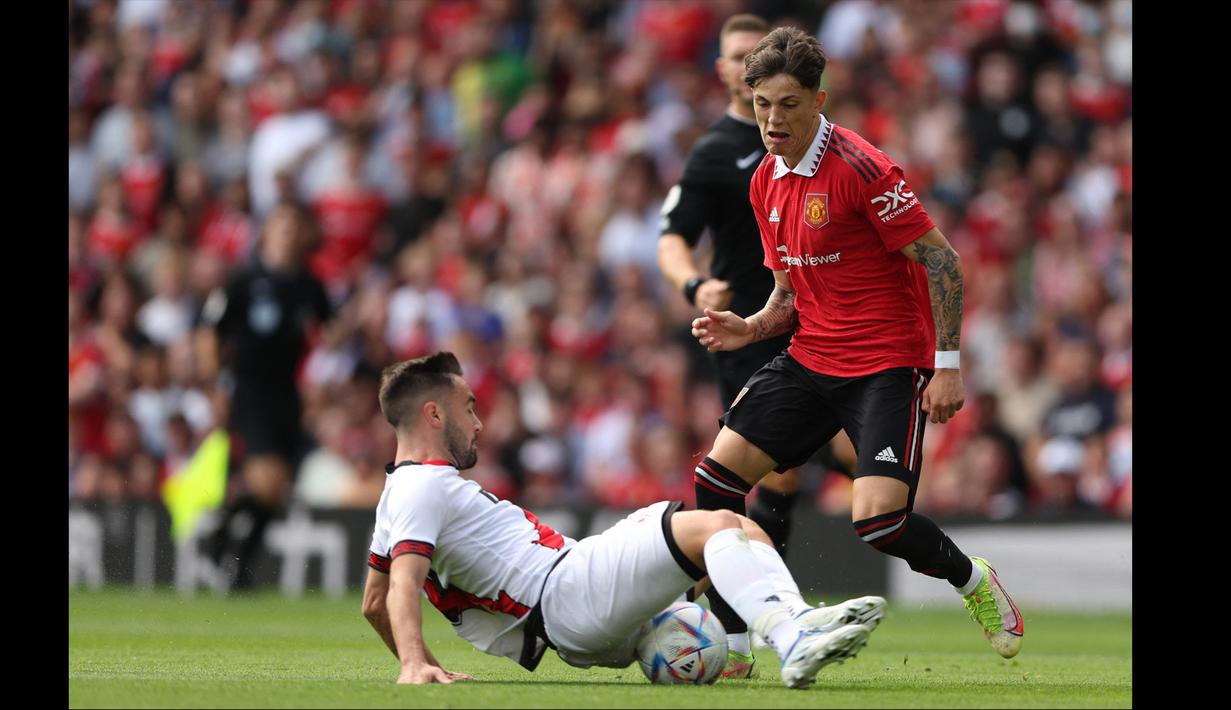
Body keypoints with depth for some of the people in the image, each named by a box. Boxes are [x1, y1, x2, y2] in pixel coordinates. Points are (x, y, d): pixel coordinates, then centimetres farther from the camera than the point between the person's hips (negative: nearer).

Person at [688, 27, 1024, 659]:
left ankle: (976, 583, 11)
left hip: (888, 364, -7)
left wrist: (947, 365, -16)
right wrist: (751, 328, -2)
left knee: (878, 522, -19)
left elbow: (941, 261, -14)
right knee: (719, 470, -7)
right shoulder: (766, 184, 8)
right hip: (811, 362, 7)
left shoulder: (860, 169, -17)